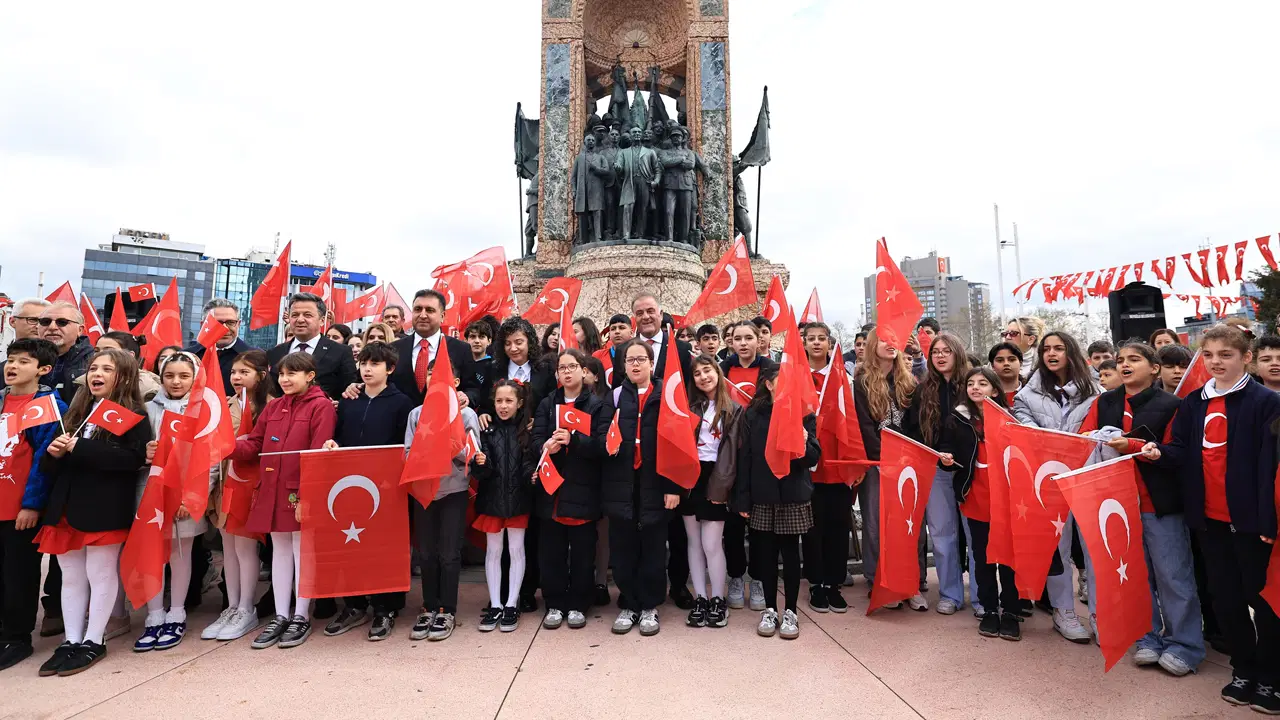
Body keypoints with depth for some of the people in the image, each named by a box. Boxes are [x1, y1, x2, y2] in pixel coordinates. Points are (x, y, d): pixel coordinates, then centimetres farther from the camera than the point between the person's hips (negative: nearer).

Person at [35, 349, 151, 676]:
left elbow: (134, 458, -22)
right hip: (67, 506, 7)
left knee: (101, 576, 4)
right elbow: (49, 466, 17)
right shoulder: (75, 412, 14)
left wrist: (81, 448, -22)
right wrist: (53, 453, -7)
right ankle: (71, 641, 25)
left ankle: (93, 642, 17)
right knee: (71, 578, 14)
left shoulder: (133, 415, -7)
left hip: (105, 510, -7)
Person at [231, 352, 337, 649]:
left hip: (302, 491, -6)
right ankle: (280, 616, 24)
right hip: (271, 490, 7)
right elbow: (255, 445, 11)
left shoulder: (321, 406, -8)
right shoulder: (273, 407, 13)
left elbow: (318, 453, -14)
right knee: (279, 551, 14)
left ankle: (301, 617, 16)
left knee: (302, 551, 4)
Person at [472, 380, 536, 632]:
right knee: (493, 551, 10)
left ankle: (511, 605, 20)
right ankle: (495, 605, 22)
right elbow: (480, 470, -5)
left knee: (516, 549, 9)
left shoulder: (527, 430, -4)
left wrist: (534, 475, -24)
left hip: (518, 498, -1)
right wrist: (480, 463, -26)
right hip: (492, 497, 1)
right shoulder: (487, 430, -1)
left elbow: (530, 464, -4)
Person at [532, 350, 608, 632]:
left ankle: (578, 605, 22)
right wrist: (546, 447, -23)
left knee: (582, 550, 7)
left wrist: (573, 440, -25)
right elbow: (535, 441, 0)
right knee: (551, 549, 8)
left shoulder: (599, 405, 3)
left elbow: (603, 444, -10)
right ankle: (555, 604, 22)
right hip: (552, 487, 2)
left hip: (583, 489, -2)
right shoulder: (546, 404, 12)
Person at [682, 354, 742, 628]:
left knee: (711, 544, -4)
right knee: (694, 542, 8)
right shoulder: (690, 407, 11)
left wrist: (721, 486, -12)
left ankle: (718, 600, 12)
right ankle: (700, 599, 18)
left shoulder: (734, 410, 1)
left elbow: (733, 451, -4)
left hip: (714, 480, -3)